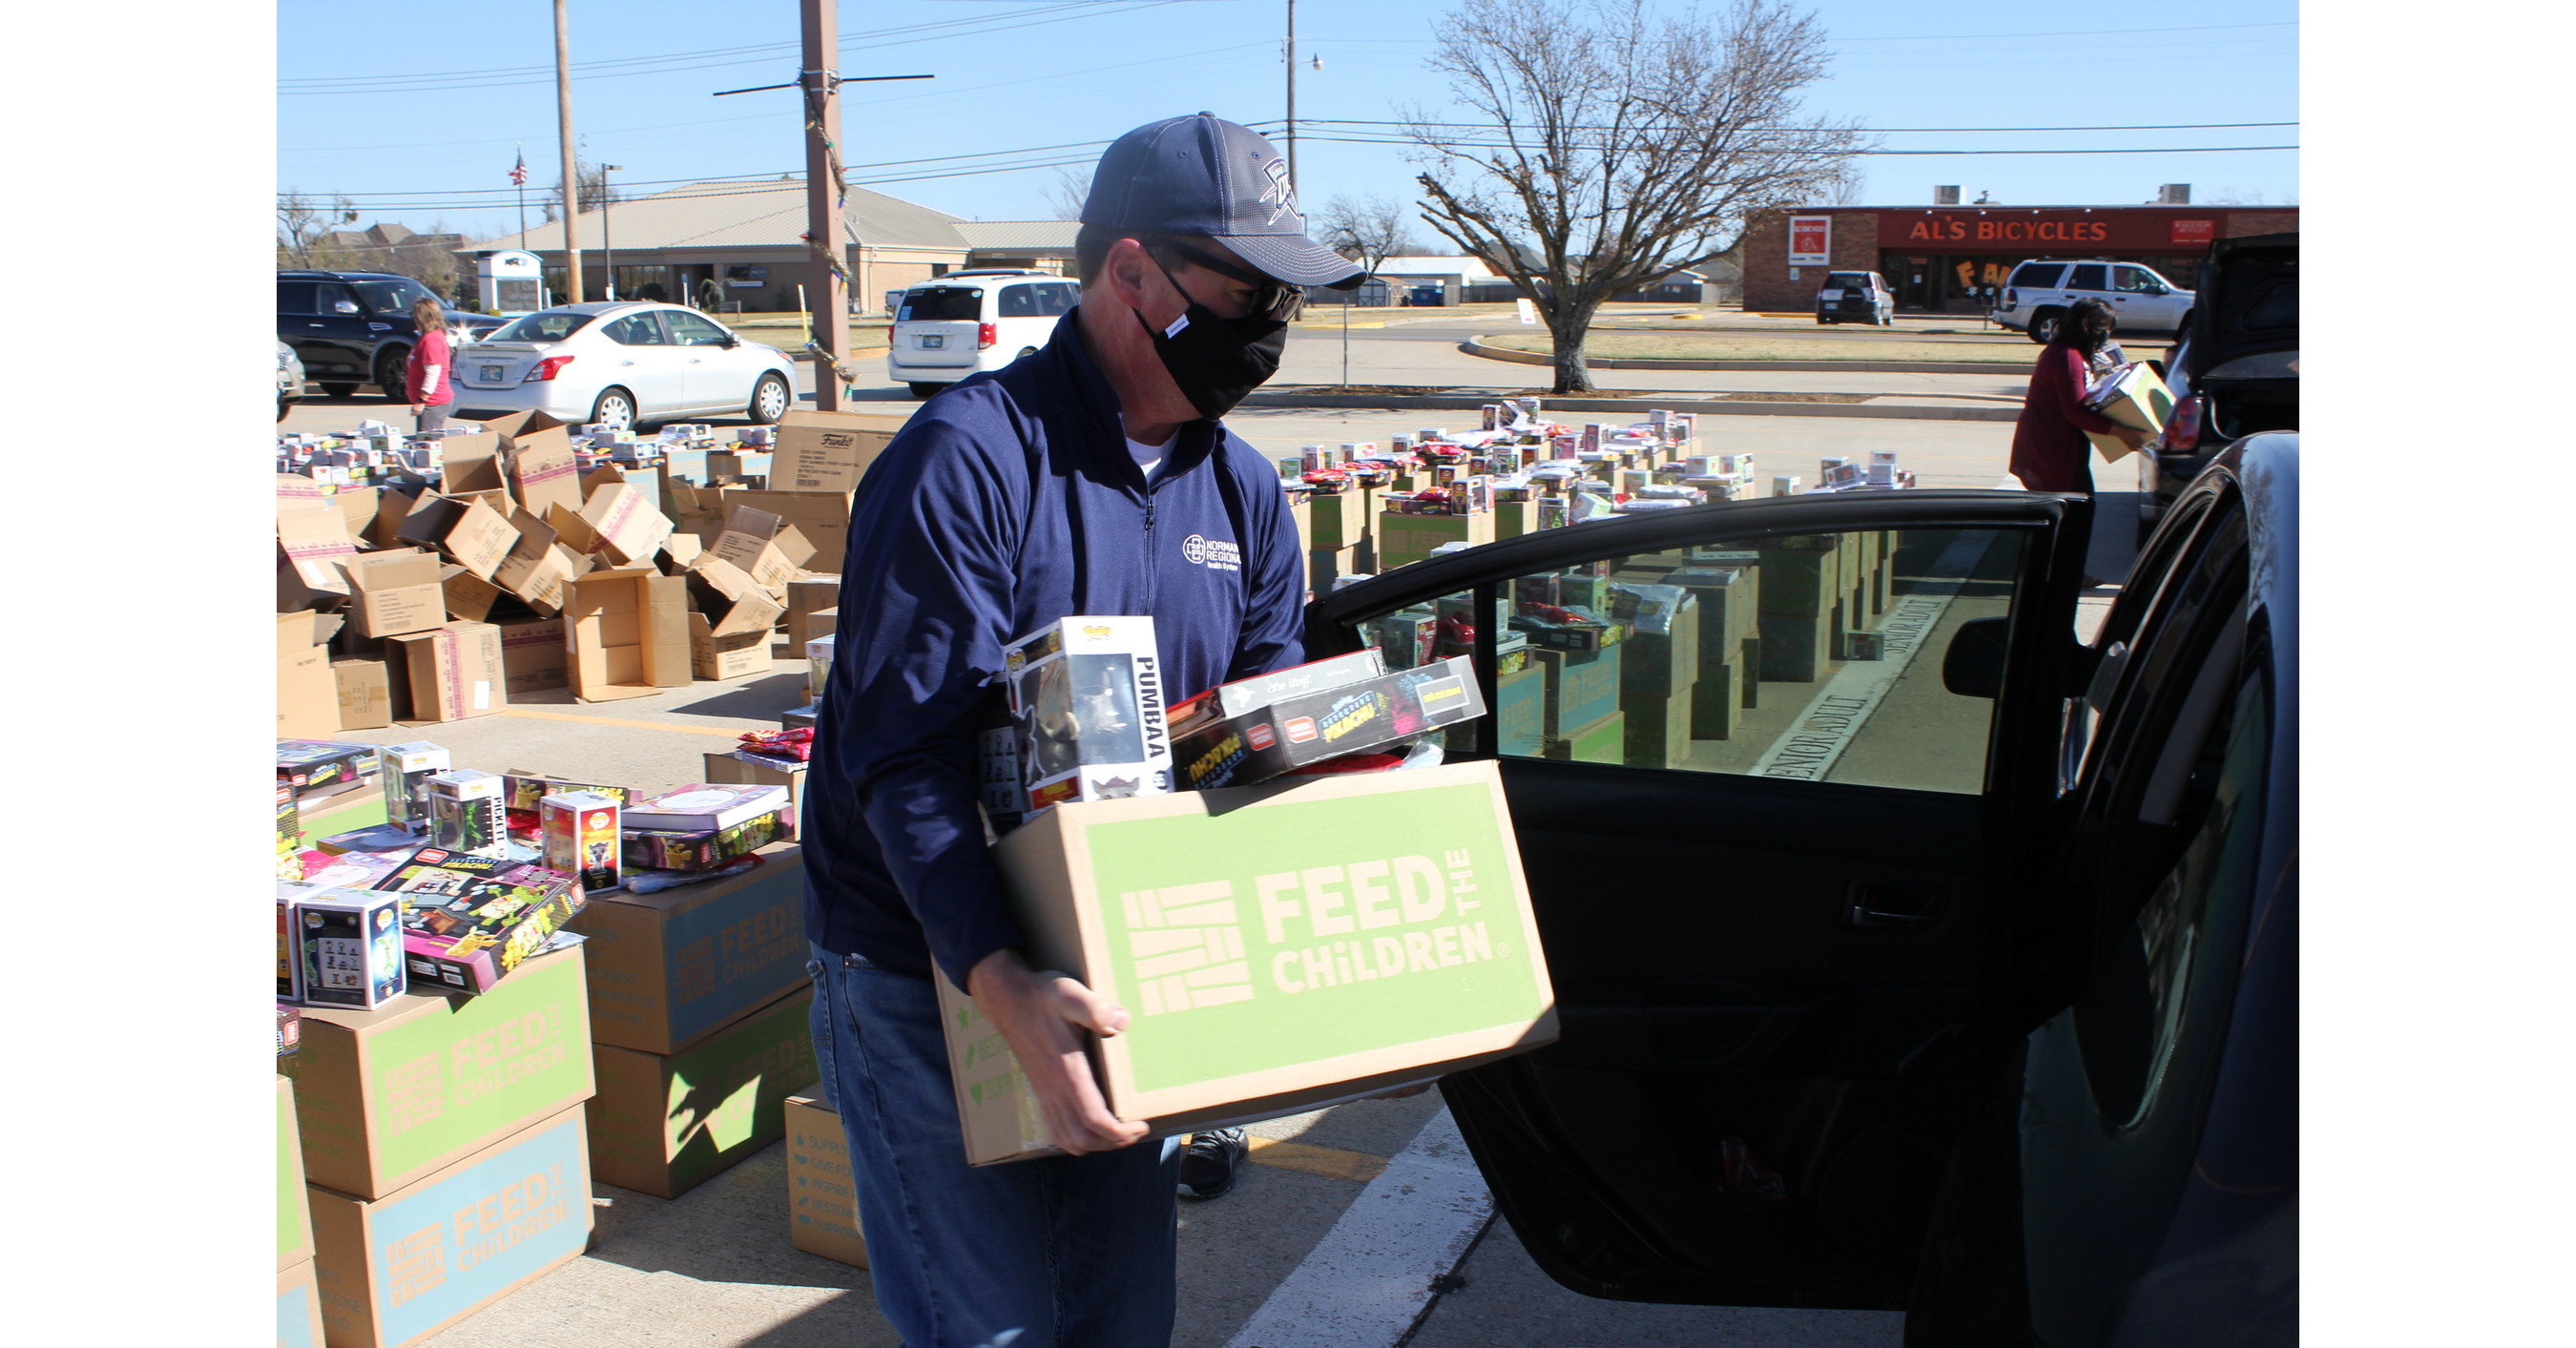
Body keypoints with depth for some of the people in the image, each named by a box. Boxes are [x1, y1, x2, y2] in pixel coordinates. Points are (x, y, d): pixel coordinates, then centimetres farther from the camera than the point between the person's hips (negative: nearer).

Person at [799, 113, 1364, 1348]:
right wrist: (1004, 987, -37)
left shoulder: (1244, 492, 4)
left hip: (1112, 961, 7)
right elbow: (908, 758, -25)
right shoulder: (969, 458, -19)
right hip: (925, 967, -6)